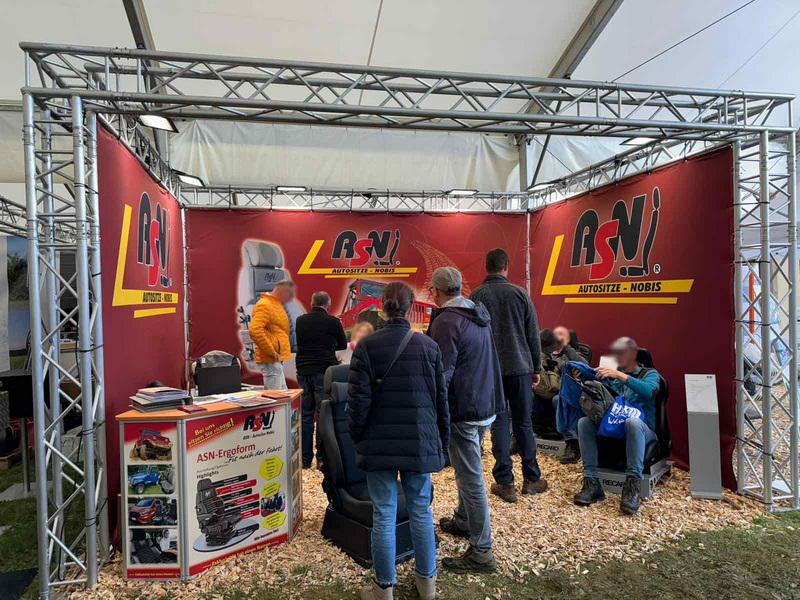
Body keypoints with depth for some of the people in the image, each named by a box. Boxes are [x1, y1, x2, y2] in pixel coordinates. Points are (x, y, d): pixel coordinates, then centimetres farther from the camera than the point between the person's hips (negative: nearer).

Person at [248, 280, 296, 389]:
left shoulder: (275, 304, 18)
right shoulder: (264, 305, -13)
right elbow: (255, 331, -26)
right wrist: (271, 352, -21)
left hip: (276, 360, 10)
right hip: (271, 360, -10)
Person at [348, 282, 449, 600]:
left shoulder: (367, 345, -9)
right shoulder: (429, 346, -3)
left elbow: (359, 399, -8)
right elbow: (441, 398, 2)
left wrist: (357, 437, 6)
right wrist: (442, 440, 13)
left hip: (379, 443, -1)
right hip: (420, 442, 2)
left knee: (384, 515, 8)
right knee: (421, 510, 15)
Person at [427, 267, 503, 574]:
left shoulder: (446, 321, -19)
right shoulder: (477, 314, 9)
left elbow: (441, 374, -21)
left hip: (463, 410, -9)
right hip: (485, 405, 9)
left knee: (471, 479, 0)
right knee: (467, 471, 25)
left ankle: (481, 552, 10)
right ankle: (462, 520, 43)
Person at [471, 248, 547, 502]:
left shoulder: (476, 296, -2)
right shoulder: (520, 293, -2)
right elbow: (533, 335, 2)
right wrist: (536, 368, 12)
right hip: (520, 367, 1)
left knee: (499, 424, 6)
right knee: (524, 423, 11)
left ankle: (505, 483, 8)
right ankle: (531, 479, 19)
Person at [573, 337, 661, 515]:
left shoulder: (649, 373, 9)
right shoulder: (611, 375, 22)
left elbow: (649, 391, -15)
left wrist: (620, 375, -23)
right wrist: (581, 378, -8)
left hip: (643, 431, -4)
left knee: (633, 421, -38)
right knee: (584, 422, -24)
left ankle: (632, 486, -38)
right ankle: (591, 482, -28)